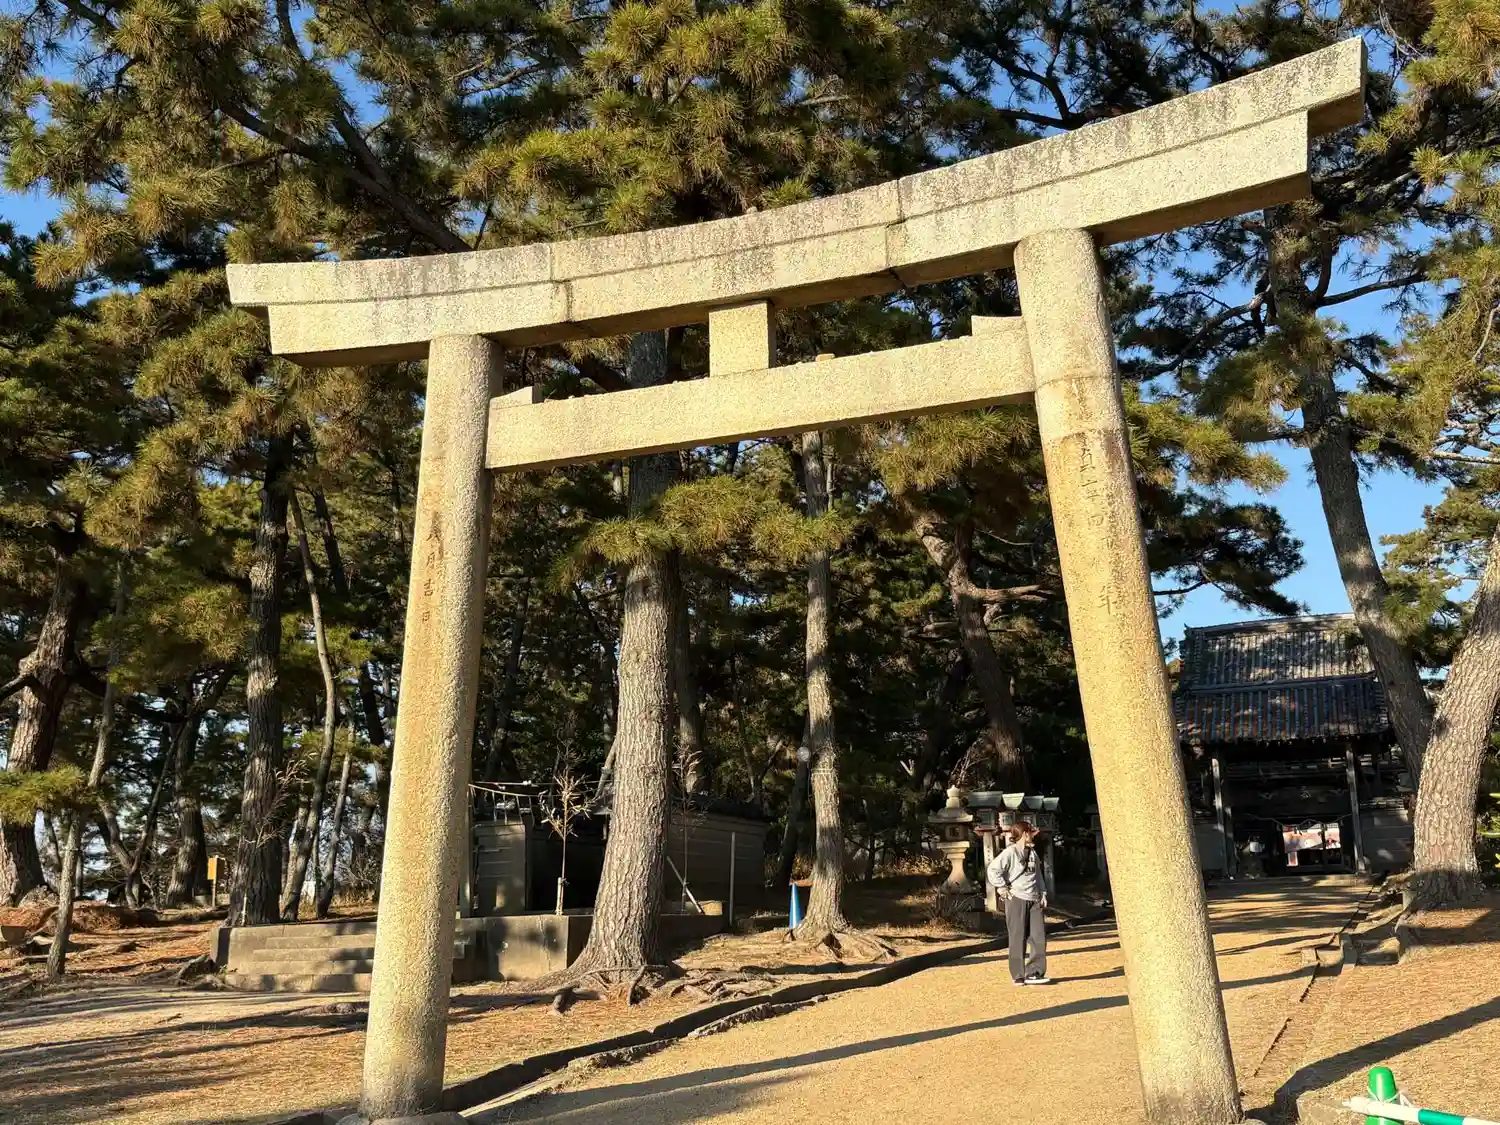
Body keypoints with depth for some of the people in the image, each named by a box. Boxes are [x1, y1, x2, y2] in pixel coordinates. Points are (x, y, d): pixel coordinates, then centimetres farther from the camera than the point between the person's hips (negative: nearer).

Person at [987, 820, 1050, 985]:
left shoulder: (1033, 853, 15)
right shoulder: (1010, 852, -10)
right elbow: (993, 869, -18)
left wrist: (1043, 893, 13)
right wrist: (1001, 887, -15)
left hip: (1034, 900, 7)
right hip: (1016, 899, -7)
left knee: (1039, 937, 1)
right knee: (1018, 939, 0)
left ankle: (1034, 973, 8)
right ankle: (1019, 976, 8)